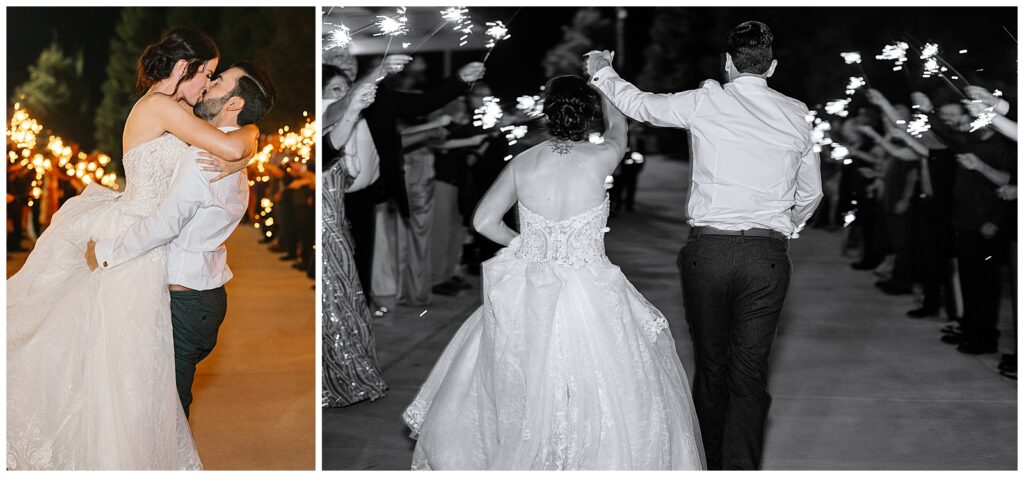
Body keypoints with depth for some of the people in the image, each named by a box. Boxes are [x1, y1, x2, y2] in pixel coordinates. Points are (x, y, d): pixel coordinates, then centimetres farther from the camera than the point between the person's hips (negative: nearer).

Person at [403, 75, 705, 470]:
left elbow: (484, 221, 3)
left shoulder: (522, 162, -3)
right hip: (589, 299, -3)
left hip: (526, 300, 3)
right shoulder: (599, 158, -9)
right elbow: (617, 126, 15)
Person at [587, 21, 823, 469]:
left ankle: (710, 465, 24)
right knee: (749, 372, 3)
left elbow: (640, 104, 14)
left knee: (710, 364, 12)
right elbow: (811, 194, 19)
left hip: (708, 250, -1)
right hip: (768, 255, 1)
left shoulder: (706, 101, -1)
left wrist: (603, 71, 32)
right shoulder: (796, 114, 8)